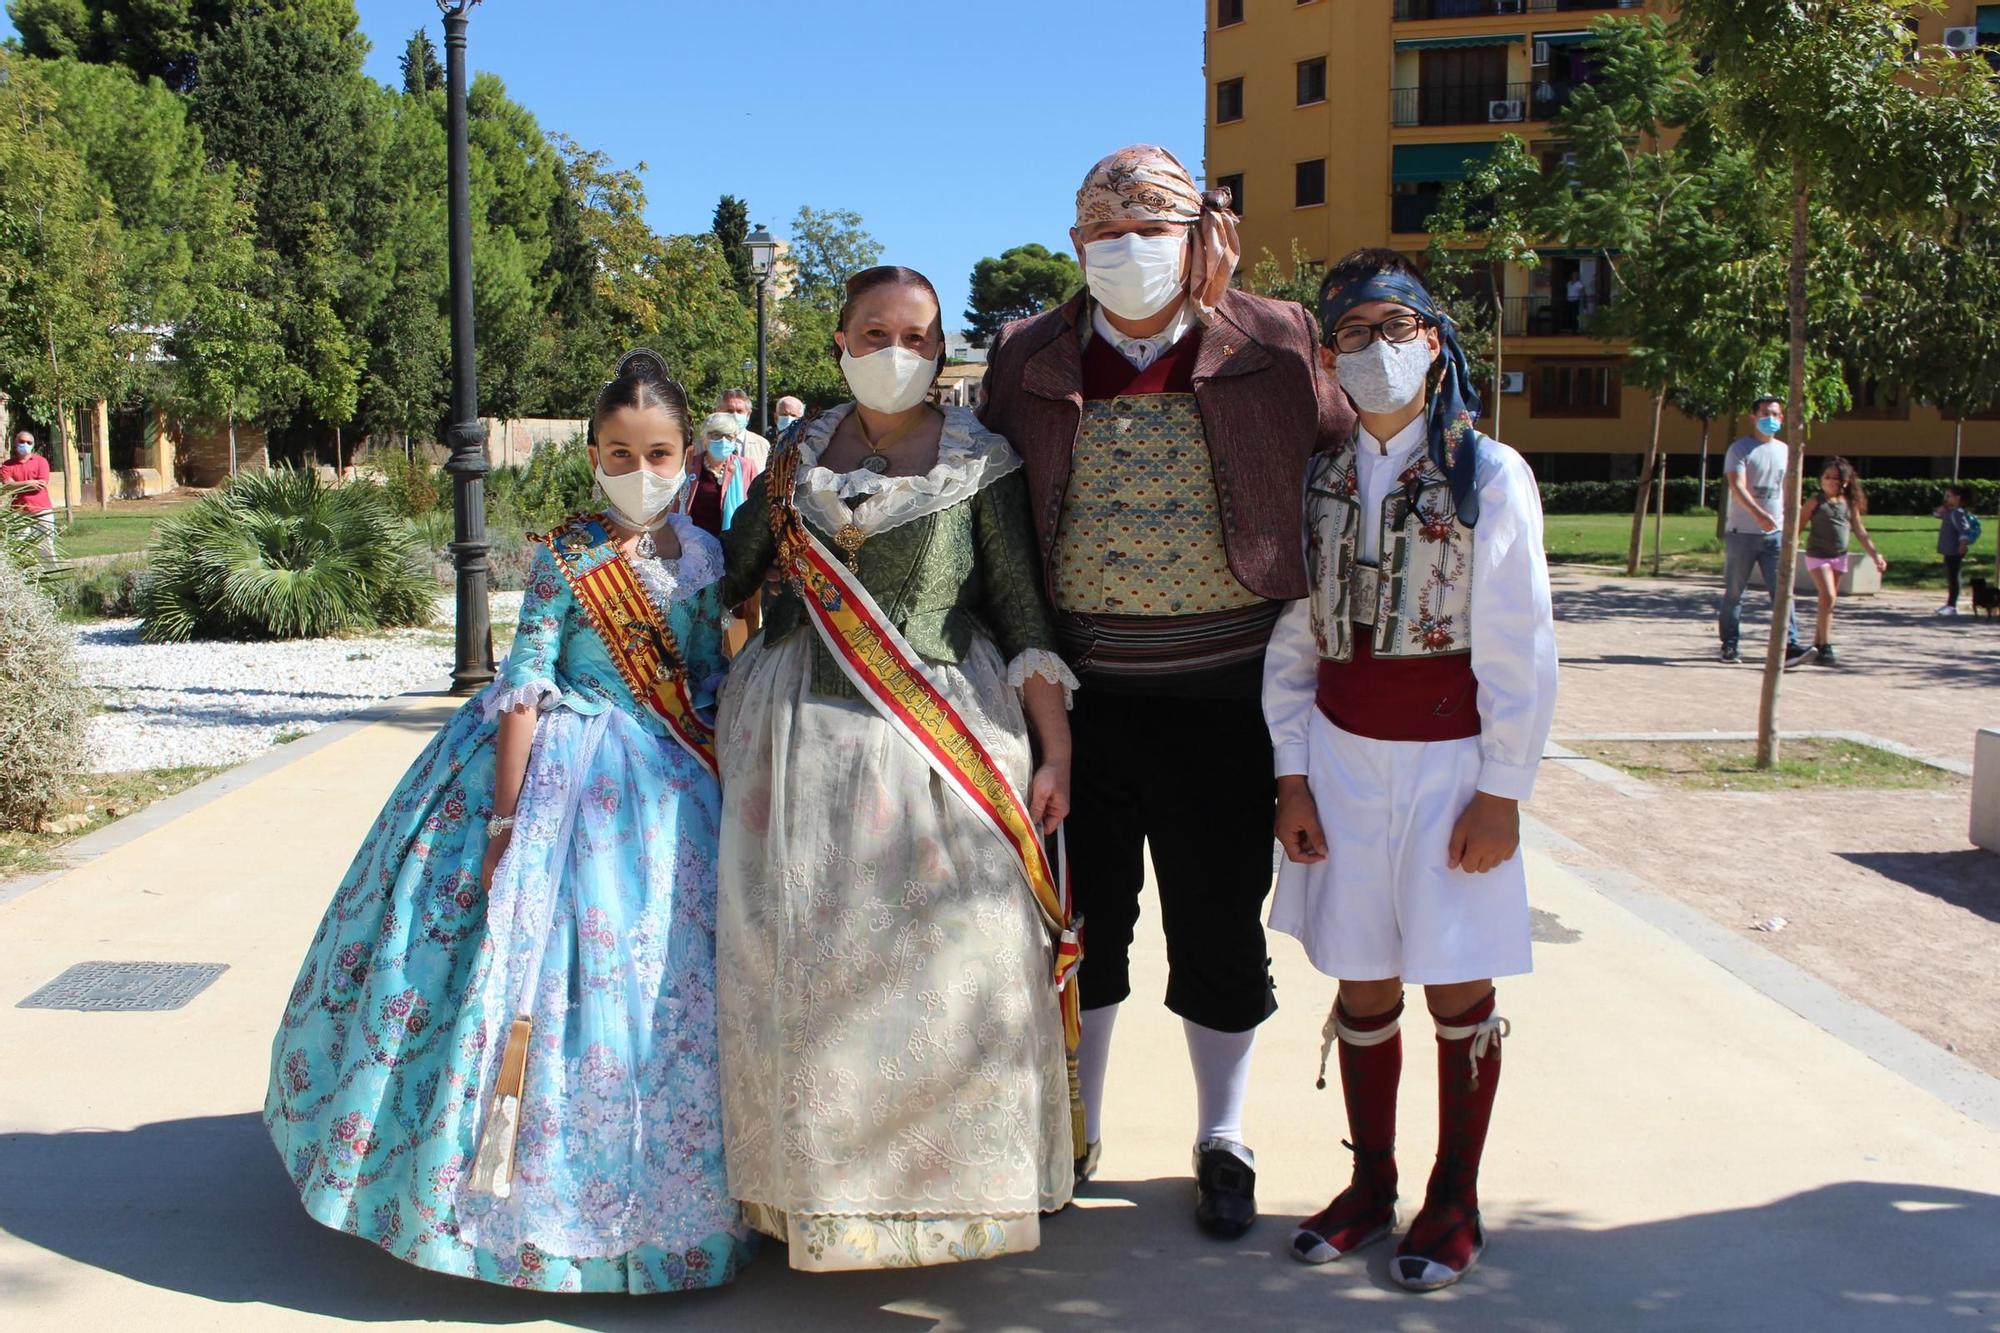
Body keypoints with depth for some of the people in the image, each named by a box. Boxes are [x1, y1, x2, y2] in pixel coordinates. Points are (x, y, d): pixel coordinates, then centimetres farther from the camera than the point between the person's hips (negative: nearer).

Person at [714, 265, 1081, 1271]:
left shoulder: (979, 461, 0)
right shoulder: (798, 454, 9)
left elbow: (1021, 612, -1)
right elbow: (727, 576, 17)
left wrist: (1054, 748, -5)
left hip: (940, 736, -3)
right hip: (800, 733, 3)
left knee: (941, 960, -2)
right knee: (803, 956, 5)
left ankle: (944, 1176, 16)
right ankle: (818, 1177, 21)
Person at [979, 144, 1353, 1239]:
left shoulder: (1274, 346, -1)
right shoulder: (1028, 360, 4)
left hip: (1222, 695, -2)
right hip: (1077, 693, 2)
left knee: (1218, 930, 9)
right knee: (1078, 919, 13)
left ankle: (1223, 1139, 29)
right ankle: (1074, 1133, 32)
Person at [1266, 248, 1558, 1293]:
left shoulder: (1490, 475, -6)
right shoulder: (1317, 482, 4)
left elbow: (1520, 651, -7)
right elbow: (1291, 644, 7)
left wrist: (1502, 792, -10)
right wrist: (1293, 775, 1)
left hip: (1451, 758, -3)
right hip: (1344, 759, 3)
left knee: (1457, 988, 4)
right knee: (1363, 983, 10)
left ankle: (1455, 1200, 19)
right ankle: (1370, 1185, 25)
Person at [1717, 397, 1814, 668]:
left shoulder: (1785, 451, 13)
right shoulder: (1740, 449, -5)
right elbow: (1737, 487, -18)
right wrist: (1759, 514, -33)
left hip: (1775, 534, 4)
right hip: (1741, 533, -4)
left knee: (1782, 590, -7)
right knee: (1734, 592, 5)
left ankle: (1789, 647, -13)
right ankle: (1729, 645, 15)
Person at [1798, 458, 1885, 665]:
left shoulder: (1849, 504, 6)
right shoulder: (1815, 501, -4)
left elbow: (1860, 532, 10)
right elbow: (1799, 527, -3)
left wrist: (1875, 555, 4)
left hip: (1839, 557, 5)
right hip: (1817, 555, -5)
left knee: (1829, 602, 9)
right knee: (1828, 597, -18)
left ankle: (1817, 646, 19)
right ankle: (1825, 648, -15)